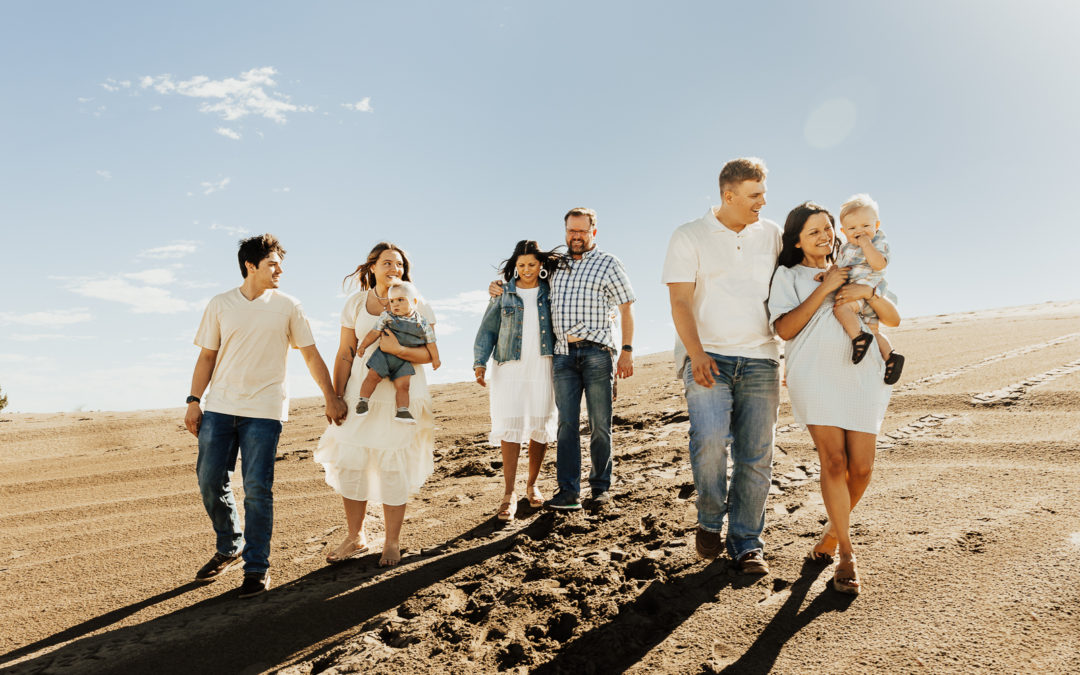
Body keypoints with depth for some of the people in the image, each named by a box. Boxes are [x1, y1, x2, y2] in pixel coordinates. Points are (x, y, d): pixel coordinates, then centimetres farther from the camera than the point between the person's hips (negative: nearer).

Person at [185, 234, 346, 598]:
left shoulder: (287, 306, 2)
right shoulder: (220, 305, 5)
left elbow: (311, 354, 6)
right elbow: (207, 356, 9)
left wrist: (331, 398, 5)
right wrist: (194, 401, 1)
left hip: (263, 409, -2)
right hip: (219, 406, 3)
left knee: (257, 489, -4)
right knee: (210, 481, 6)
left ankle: (257, 566, 11)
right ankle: (229, 549, 30)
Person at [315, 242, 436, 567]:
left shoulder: (415, 304, -1)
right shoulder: (356, 303, 5)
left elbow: (430, 354, -6)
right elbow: (345, 355, 7)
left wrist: (398, 349, -23)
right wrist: (337, 397, 3)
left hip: (400, 395, -3)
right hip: (361, 393, 3)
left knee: (393, 467, 2)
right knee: (348, 463, 5)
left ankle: (392, 542, 20)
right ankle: (355, 537, 25)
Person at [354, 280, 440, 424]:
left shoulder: (422, 323, 1)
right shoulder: (386, 316, -1)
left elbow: (430, 342, 9)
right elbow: (374, 332, 1)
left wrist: (435, 359, 13)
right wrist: (362, 346, -3)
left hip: (404, 361, 1)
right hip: (384, 354, 0)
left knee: (403, 385, -6)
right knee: (373, 376, -9)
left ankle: (402, 411, -4)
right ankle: (362, 402, 4)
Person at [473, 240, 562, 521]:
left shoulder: (551, 291, 8)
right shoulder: (503, 293, 6)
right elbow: (487, 330, 6)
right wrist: (480, 362, -4)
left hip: (543, 367, 1)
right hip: (510, 367, -1)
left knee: (540, 427, 3)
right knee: (510, 426, -6)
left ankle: (532, 485, 21)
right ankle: (509, 494, -1)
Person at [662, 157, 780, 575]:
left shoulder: (772, 234, 13)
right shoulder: (689, 237, 4)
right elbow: (680, 301, -5)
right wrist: (697, 354, -18)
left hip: (760, 359, 3)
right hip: (708, 356, -3)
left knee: (756, 455, 1)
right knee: (710, 437, -23)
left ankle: (746, 543, 15)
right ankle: (710, 520, 2)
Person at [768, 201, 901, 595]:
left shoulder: (852, 273, 22)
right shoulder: (788, 276, 10)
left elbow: (894, 320, 14)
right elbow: (785, 329, -6)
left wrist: (868, 292, -4)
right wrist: (824, 288, -7)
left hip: (862, 375, 4)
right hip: (815, 375, -3)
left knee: (861, 467, -2)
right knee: (833, 461, -11)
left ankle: (833, 529, 25)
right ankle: (847, 554, 2)